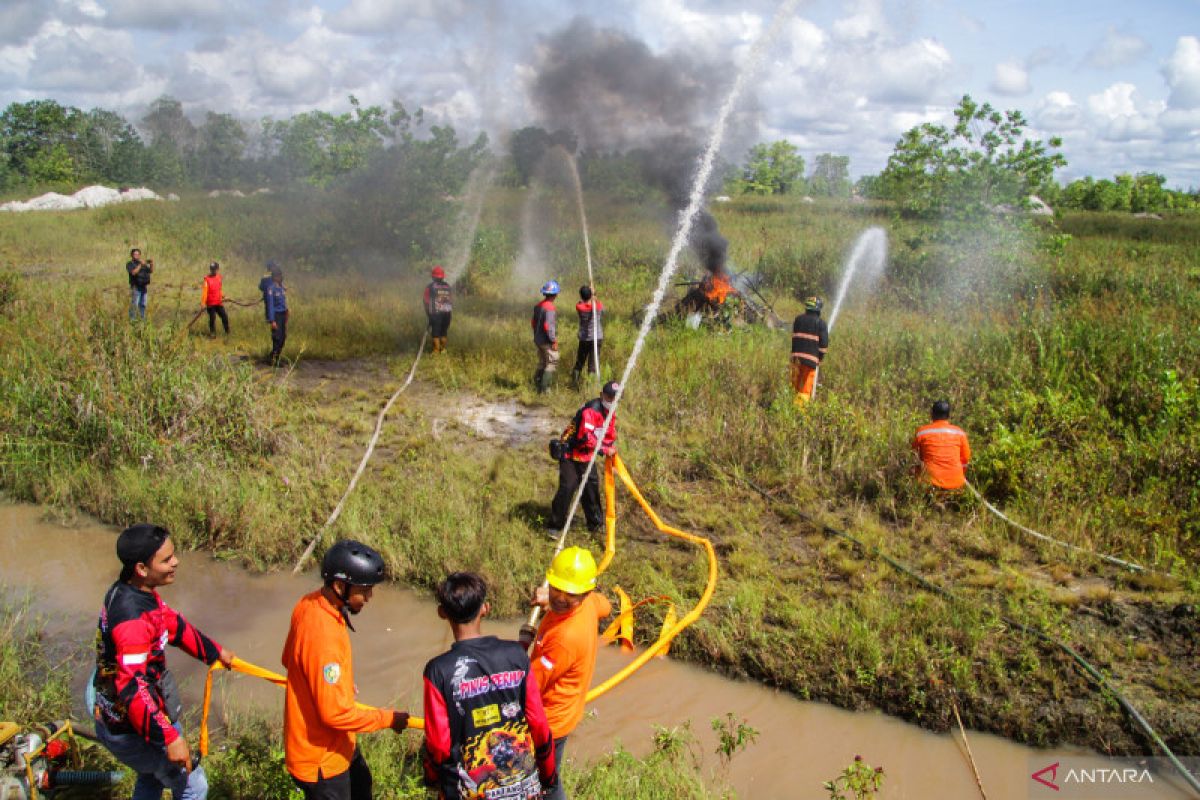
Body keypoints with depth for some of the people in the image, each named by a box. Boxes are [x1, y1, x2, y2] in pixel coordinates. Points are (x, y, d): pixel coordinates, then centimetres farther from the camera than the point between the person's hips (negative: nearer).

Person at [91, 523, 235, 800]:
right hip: (131, 731, -10)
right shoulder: (132, 619, -34)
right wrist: (170, 737, -33)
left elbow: (173, 624, 11)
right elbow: (133, 688, -36)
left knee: (152, 778, 31)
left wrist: (215, 652, 22)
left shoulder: (127, 591, -3)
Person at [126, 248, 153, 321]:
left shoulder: (143, 263, 17)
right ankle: (132, 319, -7)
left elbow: (151, 271, 10)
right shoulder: (130, 264, -2)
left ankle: (142, 319, 18)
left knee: (143, 305, 10)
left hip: (143, 287, 6)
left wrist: (152, 264, -7)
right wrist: (140, 265, -25)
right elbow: (134, 272, -20)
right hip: (135, 287, -6)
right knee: (134, 304, -9)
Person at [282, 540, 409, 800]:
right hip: (320, 758, -9)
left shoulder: (309, 604, -8)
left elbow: (289, 659, 10)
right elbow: (335, 712, -32)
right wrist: (388, 719, -20)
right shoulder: (322, 635, -36)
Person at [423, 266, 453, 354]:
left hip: (435, 313, -4)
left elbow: (426, 301, -5)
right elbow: (452, 301, 8)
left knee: (435, 334, 1)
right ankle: (443, 350, 19)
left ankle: (436, 351, 2)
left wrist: (427, 313, 6)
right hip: (446, 313, 4)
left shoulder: (430, 287, -6)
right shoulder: (448, 286, 7)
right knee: (443, 333, 15)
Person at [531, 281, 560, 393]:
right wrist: (554, 341, -18)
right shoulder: (550, 308, -20)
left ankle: (537, 386, 21)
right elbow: (548, 326, -25)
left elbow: (533, 322, 16)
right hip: (547, 341, -9)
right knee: (552, 364, -2)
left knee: (542, 364, 18)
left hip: (538, 339, 9)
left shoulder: (538, 306, 8)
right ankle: (545, 388, -4)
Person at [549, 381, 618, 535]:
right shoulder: (591, 410, -25)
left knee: (592, 486, 12)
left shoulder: (609, 413, 4)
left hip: (586, 456, 9)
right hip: (570, 454, -9)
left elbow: (611, 437, 11)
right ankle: (555, 526, -6)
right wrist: (604, 449, -30)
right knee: (567, 488, -15)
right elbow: (585, 437, -32)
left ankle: (595, 524, 25)